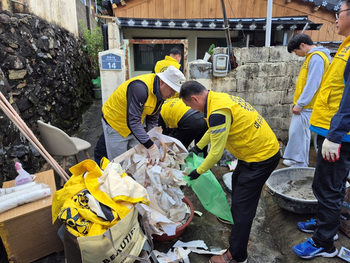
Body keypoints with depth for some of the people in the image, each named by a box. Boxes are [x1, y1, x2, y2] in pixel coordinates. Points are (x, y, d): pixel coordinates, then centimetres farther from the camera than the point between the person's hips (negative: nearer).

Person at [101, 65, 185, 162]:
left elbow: (153, 120, 1)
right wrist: (150, 146, -35)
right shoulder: (140, 88, -34)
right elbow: (132, 121, -36)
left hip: (136, 125, 7)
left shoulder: (161, 93, -6)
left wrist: (153, 141, -11)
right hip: (115, 123, -7)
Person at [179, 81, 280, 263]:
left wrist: (198, 171, -6)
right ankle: (235, 220, 53)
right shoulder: (217, 98, 2)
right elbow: (213, 129, 18)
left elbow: (216, 153, -22)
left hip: (262, 157, -10)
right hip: (262, 148, 10)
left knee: (243, 205, -1)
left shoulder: (218, 112, -29)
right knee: (237, 182, 28)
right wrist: (198, 146, 25)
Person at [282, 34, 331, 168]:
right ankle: (301, 162, 24)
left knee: (297, 133, -8)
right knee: (302, 133, 14)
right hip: (304, 105, 10)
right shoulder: (311, 56, 17)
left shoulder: (316, 57, -13)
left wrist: (300, 104, -19)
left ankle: (300, 164, 2)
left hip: (306, 106, -10)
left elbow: (312, 84, -20)